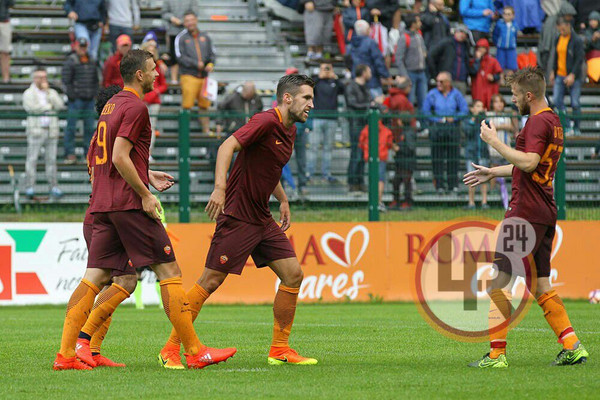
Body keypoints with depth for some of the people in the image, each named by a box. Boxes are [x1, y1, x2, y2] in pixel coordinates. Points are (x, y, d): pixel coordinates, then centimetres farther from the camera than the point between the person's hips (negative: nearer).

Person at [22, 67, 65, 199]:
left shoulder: (52, 92, 13)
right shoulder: (29, 93, 2)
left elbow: (60, 106, -4)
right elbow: (31, 108, -16)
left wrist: (47, 91, -6)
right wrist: (49, 106, -6)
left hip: (51, 131, 3)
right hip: (36, 130, -3)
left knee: (51, 159, 3)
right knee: (32, 160, -5)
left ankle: (53, 187, 6)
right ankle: (30, 187, -4)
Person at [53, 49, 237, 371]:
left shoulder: (112, 104, 19)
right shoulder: (135, 107, -9)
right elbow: (120, 158, -18)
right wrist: (145, 193, -15)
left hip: (102, 205, 9)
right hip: (129, 202, -9)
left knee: (95, 276, 5)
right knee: (169, 271, -4)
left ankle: (65, 354, -4)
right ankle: (194, 351, -4)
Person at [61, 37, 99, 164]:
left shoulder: (92, 61, 14)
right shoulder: (71, 61, -5)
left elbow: (95, 80, 22)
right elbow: (66, 81, -8)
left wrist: (94, 93, 12)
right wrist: (71, 95, -13)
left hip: (89, 99, 6)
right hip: (76, 99, -6)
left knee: (89, 126, 7)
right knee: (71, 126, -5)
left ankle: (89, 153, 13)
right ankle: (69, 153, -3)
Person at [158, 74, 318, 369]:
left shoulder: (290, 129, 13)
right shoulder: (266, 121, -16)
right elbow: (228, 146, -28)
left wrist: (283, 200, 21)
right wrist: (220, 188, -40)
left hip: (262, 219, 9)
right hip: (236, 215, -9)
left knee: (293, 275, 1)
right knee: (211, 281, -7)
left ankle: (280, 349, 10)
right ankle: (171, 349, 0)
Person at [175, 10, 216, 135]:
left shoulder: (205, 37, 15)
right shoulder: (181, 38, 1)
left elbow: (212, 54, 16)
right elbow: (180, 57, -7)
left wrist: (211, 64, -6)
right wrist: (196, 64, -15)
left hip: (204, 77, 4)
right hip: (189, 76, -4)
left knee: (204, 105, 8)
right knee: (186, 106, -10)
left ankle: (206, 130, 14)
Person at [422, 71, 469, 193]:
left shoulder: (456, 94, 5)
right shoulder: (432, 94, 4)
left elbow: (465, 110, 6)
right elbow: (425, 111, 4)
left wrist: (454, 118, -9)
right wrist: (436, 119, -9)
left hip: (452, 127, 1)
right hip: (437, 129, 0)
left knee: (453, 158, 0)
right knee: (437, 158, -3)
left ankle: (453, 184, 8)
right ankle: (439, 185, 0)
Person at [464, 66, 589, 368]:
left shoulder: (538, 122, -13)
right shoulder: (553, 121, 19)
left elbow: (528, 163, -26)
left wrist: (494, 141, -19)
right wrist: (493, 173, 31)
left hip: (526, 212, -10)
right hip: (545, 211, 10)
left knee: (499, 281, -7)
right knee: (540, 285, 12)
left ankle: (497, 354, -9)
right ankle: (572, 347, 7)